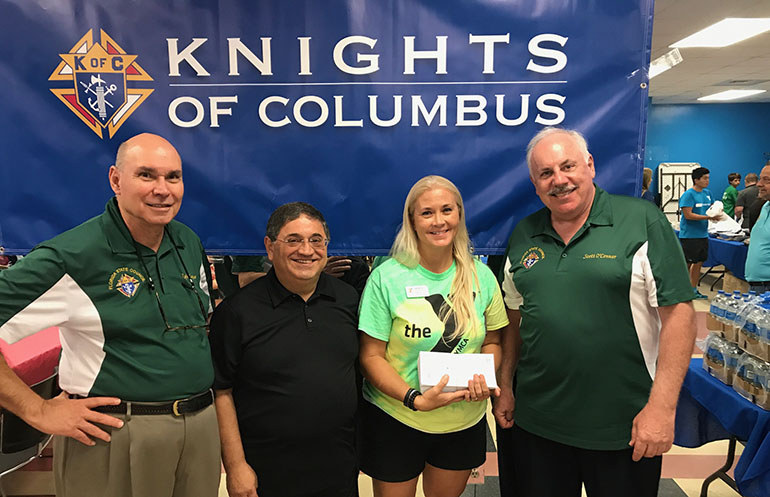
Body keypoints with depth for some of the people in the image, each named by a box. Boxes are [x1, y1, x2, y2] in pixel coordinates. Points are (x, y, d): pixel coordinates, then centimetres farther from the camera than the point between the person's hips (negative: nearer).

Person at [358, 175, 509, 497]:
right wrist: (416, 399, -23)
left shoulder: (481, 276, -3)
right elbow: (371, 356, -11)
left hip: (464, 422, 3)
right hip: (395, 420, -3)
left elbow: (492, 341, 7)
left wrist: (487, 379, -12)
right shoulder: (386, 278, -14)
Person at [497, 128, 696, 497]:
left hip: (624, 426, -3)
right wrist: (504, 386, 8)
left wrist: (661, 407, -14)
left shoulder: (643, 221, -8)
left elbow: (678, 312, -11)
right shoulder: (524, 235, 5)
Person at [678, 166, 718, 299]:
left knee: (698, 263, 13)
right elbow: (688, 215, -18)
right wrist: (708, 217, -22)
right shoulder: (688, 195, -13)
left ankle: (693, 290, 23)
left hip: (703, 234, 8)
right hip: (689, 236, -8)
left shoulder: (708, 193, 11)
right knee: (687, 264, -3)